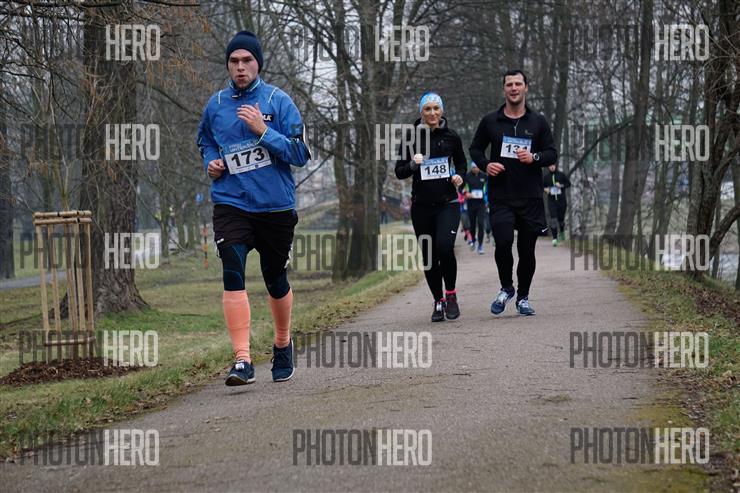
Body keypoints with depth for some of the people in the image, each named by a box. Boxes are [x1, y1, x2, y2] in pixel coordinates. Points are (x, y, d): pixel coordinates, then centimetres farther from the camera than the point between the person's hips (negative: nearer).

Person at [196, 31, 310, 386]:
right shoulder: (215, 105, 6)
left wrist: (264, 131, -18)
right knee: (232, 274, -18)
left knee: (275, 278, 12)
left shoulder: (278, 101, -3)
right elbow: (205, 142, 25)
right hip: (230, 205, 1)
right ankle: (242, 361, -21)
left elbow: (301, 154, -8)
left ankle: (282, 345, 38)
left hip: (276, 207, -1)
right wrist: (211, 163, 4)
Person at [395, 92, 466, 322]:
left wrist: (459, 178, -5)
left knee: (445, 247, -20)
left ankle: (451, 295, 0)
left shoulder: (451, 136, 3)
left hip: (447, 203, -1)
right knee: (429, 256, 4)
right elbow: (399, 172, 2)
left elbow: (462, 164, 17)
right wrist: (413, 164, -19)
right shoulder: (412, 136, 1)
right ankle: (438, 301, 18)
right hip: (421, 206, 1)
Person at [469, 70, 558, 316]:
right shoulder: (490, 121, 7)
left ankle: (523, 297, 21)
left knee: (527, 249, 5)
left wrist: (534, 157, -13)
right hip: (500, 196, -1)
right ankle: (506, 288, 6)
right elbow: (475, 148, 16)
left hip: (530, 196, 1)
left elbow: (552, 153, 8)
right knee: (503, 241, -18)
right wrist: (485, 165, -5)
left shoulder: (538, 122, 7)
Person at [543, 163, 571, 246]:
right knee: (553, 219, -12)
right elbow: (543, 186, 13)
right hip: (551, 201, 0)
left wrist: (561, 185, -13)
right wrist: (545, 189, -9)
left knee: (561, 219, 9)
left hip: (561, 200, 0)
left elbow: (568, 183, 5)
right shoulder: (546, 176, 2)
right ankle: (554, 238, -10)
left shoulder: (561, 174, -2)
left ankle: (562, 231, 42)